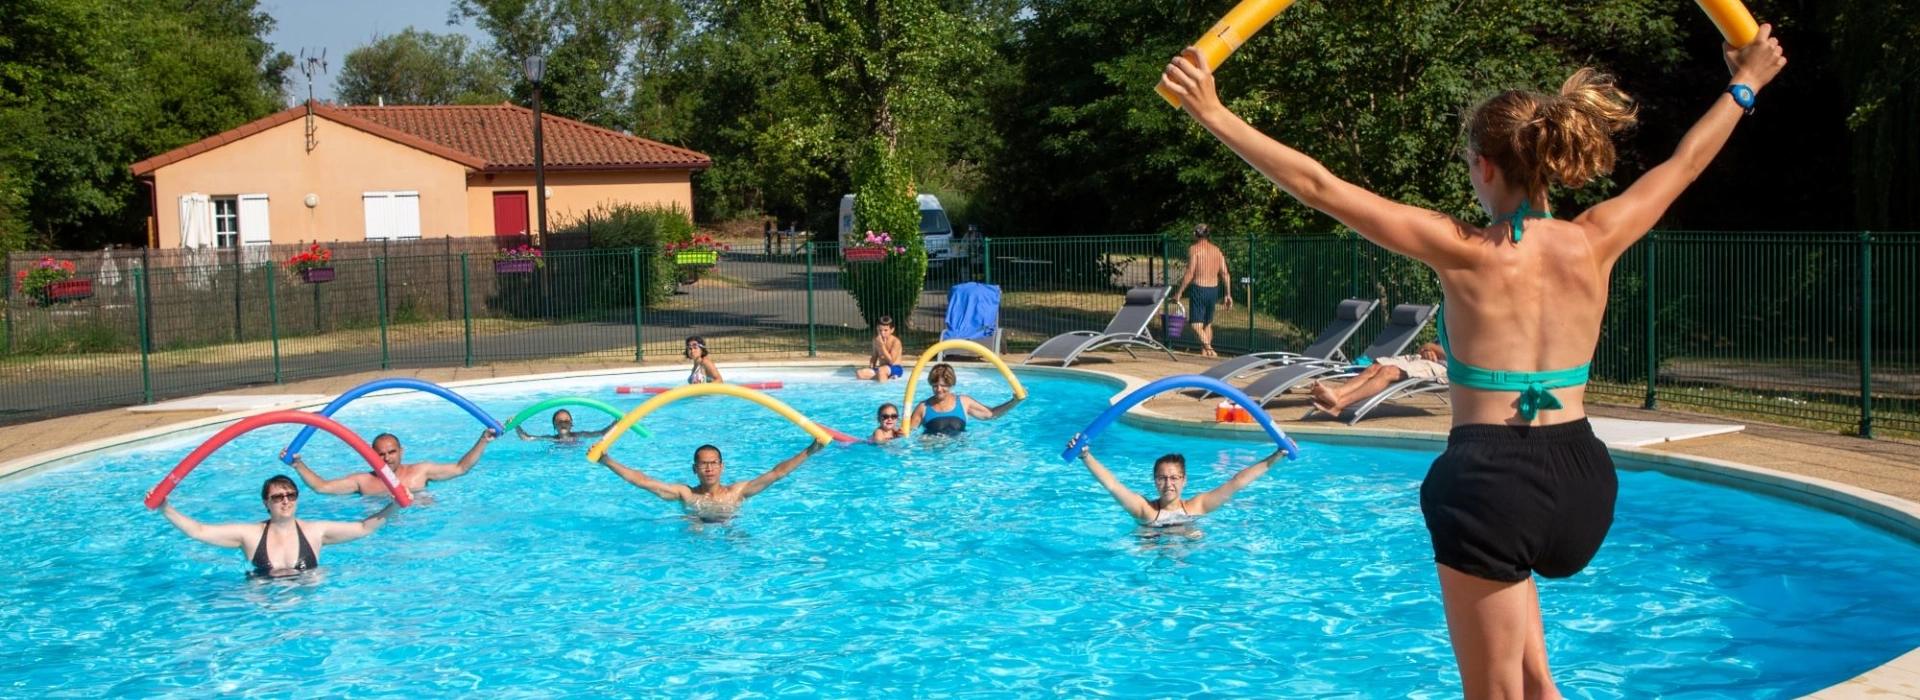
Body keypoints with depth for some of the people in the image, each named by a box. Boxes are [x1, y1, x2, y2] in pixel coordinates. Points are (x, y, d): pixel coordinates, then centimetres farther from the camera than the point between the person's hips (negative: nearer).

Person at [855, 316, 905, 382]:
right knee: (859, 373, -15)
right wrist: (871, 366, -1)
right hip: (881, 367, 8)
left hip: (895, 369, -8)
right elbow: (875, 356, 19)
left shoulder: (895, 342, -12)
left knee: (881, 370, -42)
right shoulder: (876, 340, 7)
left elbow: (891, 361, -17)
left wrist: (882, 346, -20)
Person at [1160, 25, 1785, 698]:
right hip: (1582, 477, 5)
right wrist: (1745, 85, 33)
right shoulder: (1593, 241, -1)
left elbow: (1319, 187, -13)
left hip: (1493, 479, -5)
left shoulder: (1464, 250, -11)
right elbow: (1684, 163, 17)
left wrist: (1216, 116, -10)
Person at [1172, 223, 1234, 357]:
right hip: (1214, 290, 6)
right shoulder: (1217, 250, 10)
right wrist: (1228, 294, 10)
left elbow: (1190, 273, -14)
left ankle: (1209, 349, -25)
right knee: (1207, 324, 18)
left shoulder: (1194, 249, -7)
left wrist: (1179, 292, -10)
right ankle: (1204, 352, 23)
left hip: (1199, 289, -6)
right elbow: (1225, 274, 5)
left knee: (1195, 324, -7)